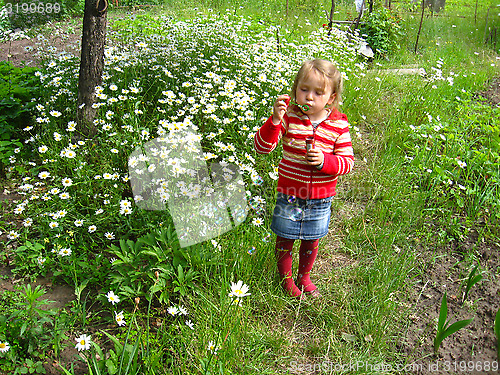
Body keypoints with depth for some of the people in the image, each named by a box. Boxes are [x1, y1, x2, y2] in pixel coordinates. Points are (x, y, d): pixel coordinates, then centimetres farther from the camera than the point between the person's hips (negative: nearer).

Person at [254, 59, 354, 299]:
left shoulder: (339, 125, -8)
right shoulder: (289, 115, -12)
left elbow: (348, 161, -5)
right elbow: (262, 147, -18)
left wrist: (324, 160, -25)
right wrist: (275, 119, -33)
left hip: (320, 200, 1)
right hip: (289, 195, -1)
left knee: (311, 242, 20)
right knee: (285, 240, 15)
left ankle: (304, 277, 47)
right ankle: (285, 278, 42)